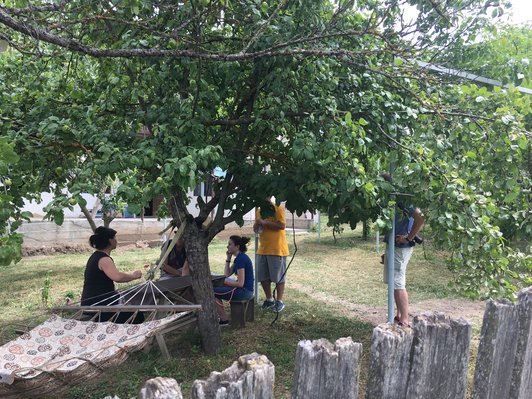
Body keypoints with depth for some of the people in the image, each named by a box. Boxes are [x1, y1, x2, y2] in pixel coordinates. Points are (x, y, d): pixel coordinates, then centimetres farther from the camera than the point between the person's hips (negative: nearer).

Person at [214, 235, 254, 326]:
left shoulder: (241, 259, -20)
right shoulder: (239, 257, 12)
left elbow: (240, 283, -23)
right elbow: (227, 274, 13)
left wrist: (224, 281, -14)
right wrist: (228, 258, 6)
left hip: (244, 291, -10)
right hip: (244, 289, 10)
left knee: (213, 292, -6)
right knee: (216, 288, 17)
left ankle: (224, 320, 4)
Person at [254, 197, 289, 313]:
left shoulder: (278, 209, -8)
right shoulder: (259, 210, 13)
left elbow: (281, 225, -19)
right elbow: (255, 229, 14)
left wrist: (264, 222, -19)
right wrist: (257, 223, -8)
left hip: (277, 249, -7)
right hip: (262, 249, 7)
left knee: (278, 277, 1)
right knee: (262, 277, 10)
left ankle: (279, 302, 12)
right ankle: (269, 299, 25)